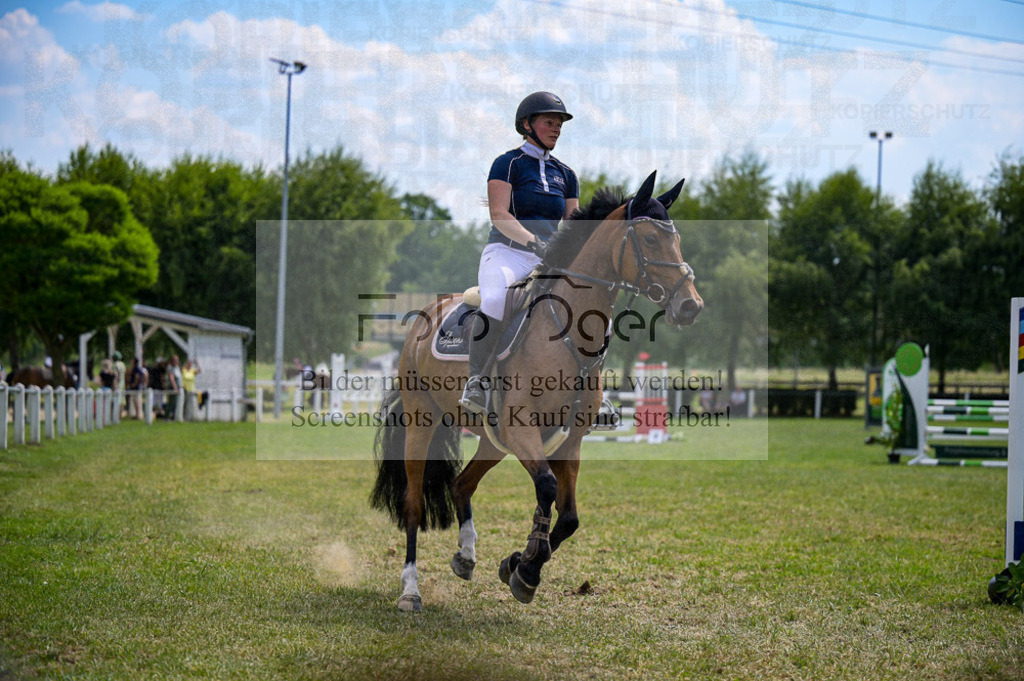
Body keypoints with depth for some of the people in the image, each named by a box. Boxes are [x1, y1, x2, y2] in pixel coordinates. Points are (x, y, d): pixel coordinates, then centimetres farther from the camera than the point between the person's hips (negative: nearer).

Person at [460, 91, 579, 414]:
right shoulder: (508, 163, 0)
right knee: (495, 302, -37)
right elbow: (498, 215, -12)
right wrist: (533, 241, -26)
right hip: (506, 252, -6)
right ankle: (476, 381, -25)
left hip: (548, 262, 6)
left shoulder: (565, 175, 17)